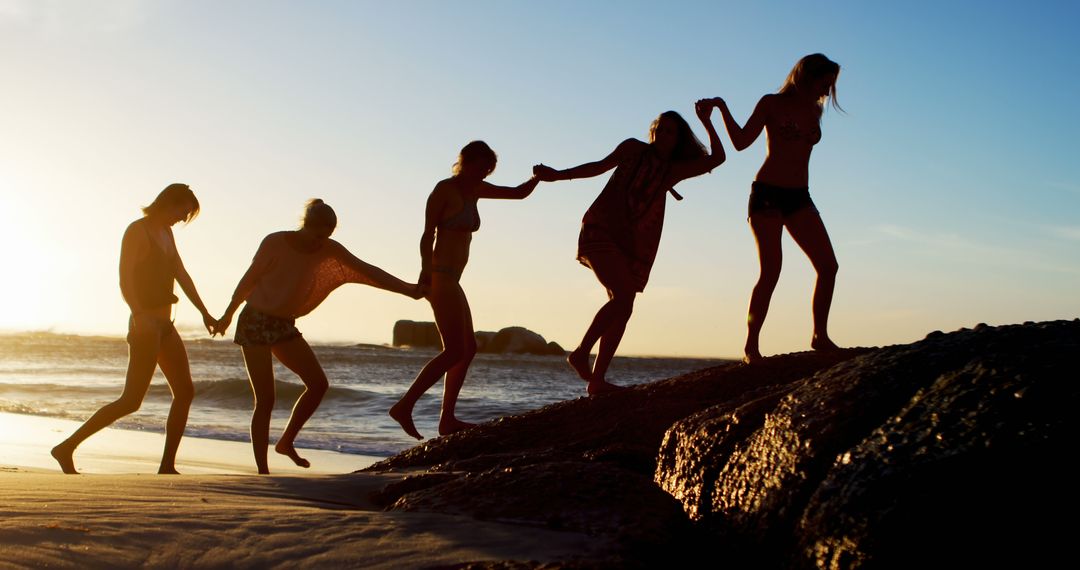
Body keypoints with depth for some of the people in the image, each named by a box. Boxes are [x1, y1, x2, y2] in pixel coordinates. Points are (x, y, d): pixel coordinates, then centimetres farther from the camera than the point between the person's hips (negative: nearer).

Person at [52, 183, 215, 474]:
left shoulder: (166, 233, 16)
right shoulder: (137, 230, -10)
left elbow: (182, 276, 21)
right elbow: (125, 279, -21)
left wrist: (204, 313, 22)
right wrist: (139, 315, -36)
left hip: (164, 325, 9)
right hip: (146, 326, -9)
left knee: (185, 392, 6)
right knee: (131, 401, -10)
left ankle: (167, 467, 8)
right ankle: (67, 447, -4)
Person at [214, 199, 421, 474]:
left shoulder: (329, 250, -2)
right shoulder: (275, 243, -13)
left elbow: (366, 270, -6)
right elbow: (249, 278, -4)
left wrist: (408, 289, -14)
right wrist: (228, 315, 5)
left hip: (284, 326, 6)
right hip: (254, 322, -5)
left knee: (318, 384, -5)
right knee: (265, 400, -8)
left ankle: (286, 442, 13)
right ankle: (262, 471, -2)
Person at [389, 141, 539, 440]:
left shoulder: (475, 190, 16)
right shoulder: (444, 189, -7)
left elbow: (519, 193, 21)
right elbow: (427, 235, -14)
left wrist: (537, 177, 1)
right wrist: (426, 273, -28)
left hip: (451, 281, 10)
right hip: (440, 277, -10)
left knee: (468, 348, 10)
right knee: (455, 351, -14)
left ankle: (447, 419, 11)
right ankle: (404, 406, -13)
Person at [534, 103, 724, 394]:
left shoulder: (675, 169, 12)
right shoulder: (634, 149, 6)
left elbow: (717, 158, 8)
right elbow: (601, 166, 11)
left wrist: (706, 121, 1)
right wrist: (557, 175, 5)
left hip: (633, 243, 5)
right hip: (601, 231, -5)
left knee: (623, 309, -1)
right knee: (622, 297, -23)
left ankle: (597, 380, 1)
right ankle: (581, 353, -14)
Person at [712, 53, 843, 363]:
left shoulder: (814, 110, 16)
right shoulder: (772, 103, 0)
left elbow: (799, 151, 17)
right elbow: (741, 141, -8)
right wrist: (723, 109, -15)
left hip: (799, 197, 6)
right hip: (767, 193, -6)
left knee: (828, 266, -2)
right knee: (771, 271, -14)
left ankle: (820, 336, 9)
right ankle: (751, 345, -8)